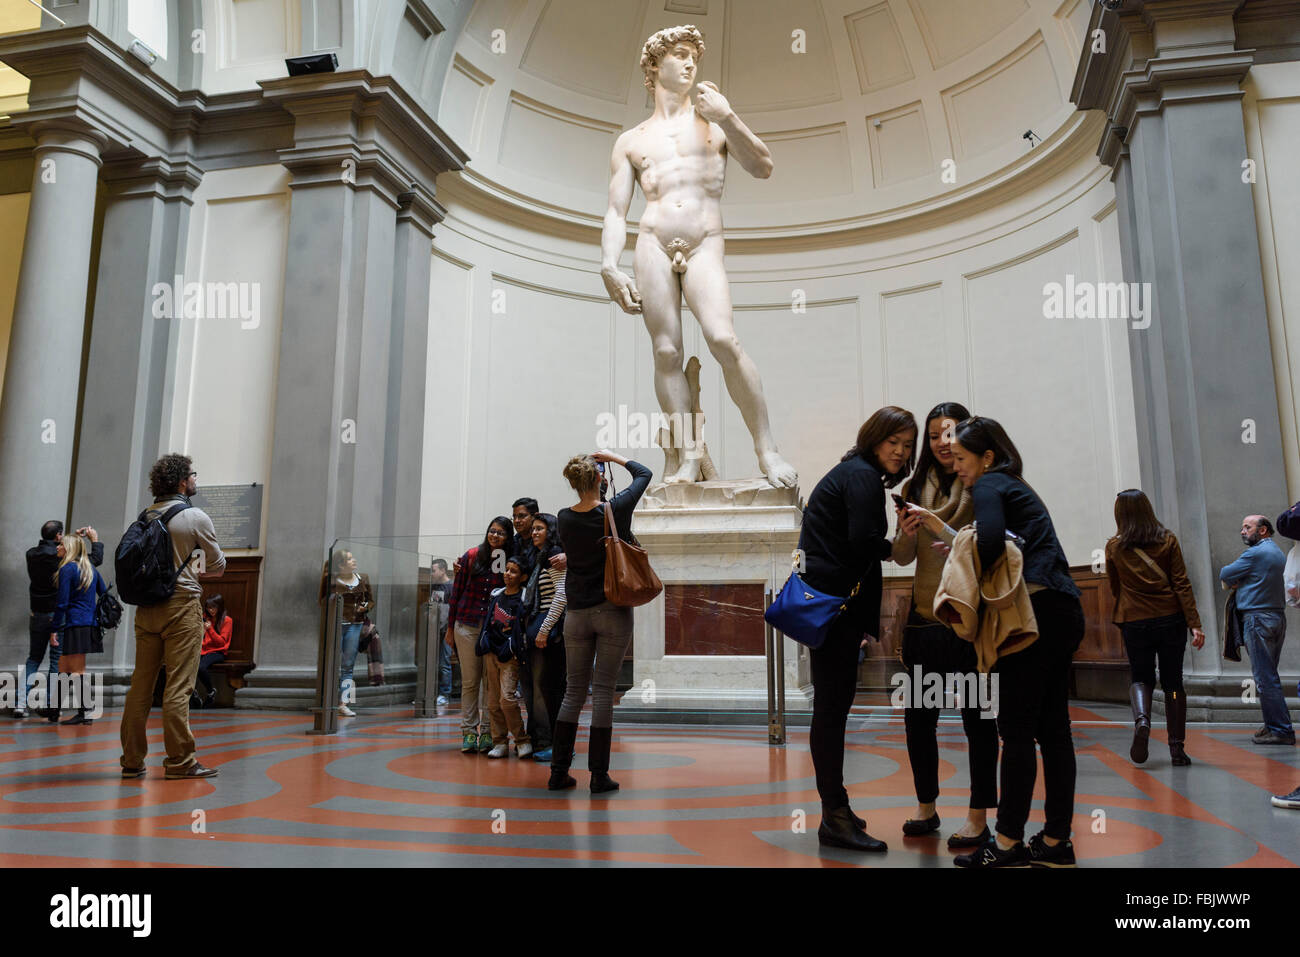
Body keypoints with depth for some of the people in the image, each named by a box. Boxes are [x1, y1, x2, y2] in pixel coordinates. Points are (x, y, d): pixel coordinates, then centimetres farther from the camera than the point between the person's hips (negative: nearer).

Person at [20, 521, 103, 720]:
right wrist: (95, 540, 11)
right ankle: (49, 706, 3)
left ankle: (21, 703, 7)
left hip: (37, 615, 5)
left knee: (33, 659, 15)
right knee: (57, 661, 3)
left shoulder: (32, 554, 0)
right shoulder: (62, 558, -15)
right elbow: (96, 559, -6)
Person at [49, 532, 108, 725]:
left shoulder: (67, 569, -8)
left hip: (75, 625, -8)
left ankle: (83, 714, -3)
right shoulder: (91, 569, 14)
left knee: (78, 671, -4)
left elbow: (62, 603, -12)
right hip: (91, 624, 8)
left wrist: (54, 629, -8)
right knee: (63, 668, 16)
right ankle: (54, 710, 22)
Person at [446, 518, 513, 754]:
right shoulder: (472, 556, 1)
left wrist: (503, 568, -10)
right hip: (467, 625, 0)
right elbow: (457, 592, 6)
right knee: (470, 681, 5)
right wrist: (450, 627, 7)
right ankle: (469, 732, 12)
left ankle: (487, 731, 9)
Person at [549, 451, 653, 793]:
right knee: (603, 690, 1)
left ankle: (558, 771, 12)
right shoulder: (616, 509, -10)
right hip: (613, 611, -3)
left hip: (576, 614, 3)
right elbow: (644, 473, 7)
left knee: (574, 691, 11)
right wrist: (614, 457, 17)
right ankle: (599, 775, 5)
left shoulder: (564, 518, -2)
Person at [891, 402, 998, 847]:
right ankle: (926, 807, 25)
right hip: (925, 617, 4)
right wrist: (906, 534, -11)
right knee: (918, 716, 9)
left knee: (977, 718, 3)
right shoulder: (916, 488, 10)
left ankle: (978, 818, 13)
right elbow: (902, 557, 11)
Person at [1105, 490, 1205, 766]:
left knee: (1140, 678, 13)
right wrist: (1195, 624, -6)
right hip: (1171, 619, 0)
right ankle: (1177, 748, 9)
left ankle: (1141, 719, -16)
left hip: (1135, 622, 0)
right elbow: (1182, 584, -5)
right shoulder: (1167, 540, 0)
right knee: (1172, 681, 9)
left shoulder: (1114, 547, 0)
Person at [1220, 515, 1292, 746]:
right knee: (1269, 676, 14)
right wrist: (1239, 582, 4)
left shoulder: (1256, 553, -12)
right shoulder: (1278, 553, 18)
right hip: (1278, 616, 10)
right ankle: (1274, 725, 18)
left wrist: (1231, 579, 15)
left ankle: (1281, 730, -7)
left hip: (1258, 618, -10)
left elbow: (1225, 575, -6)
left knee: (1265, 677, -7)